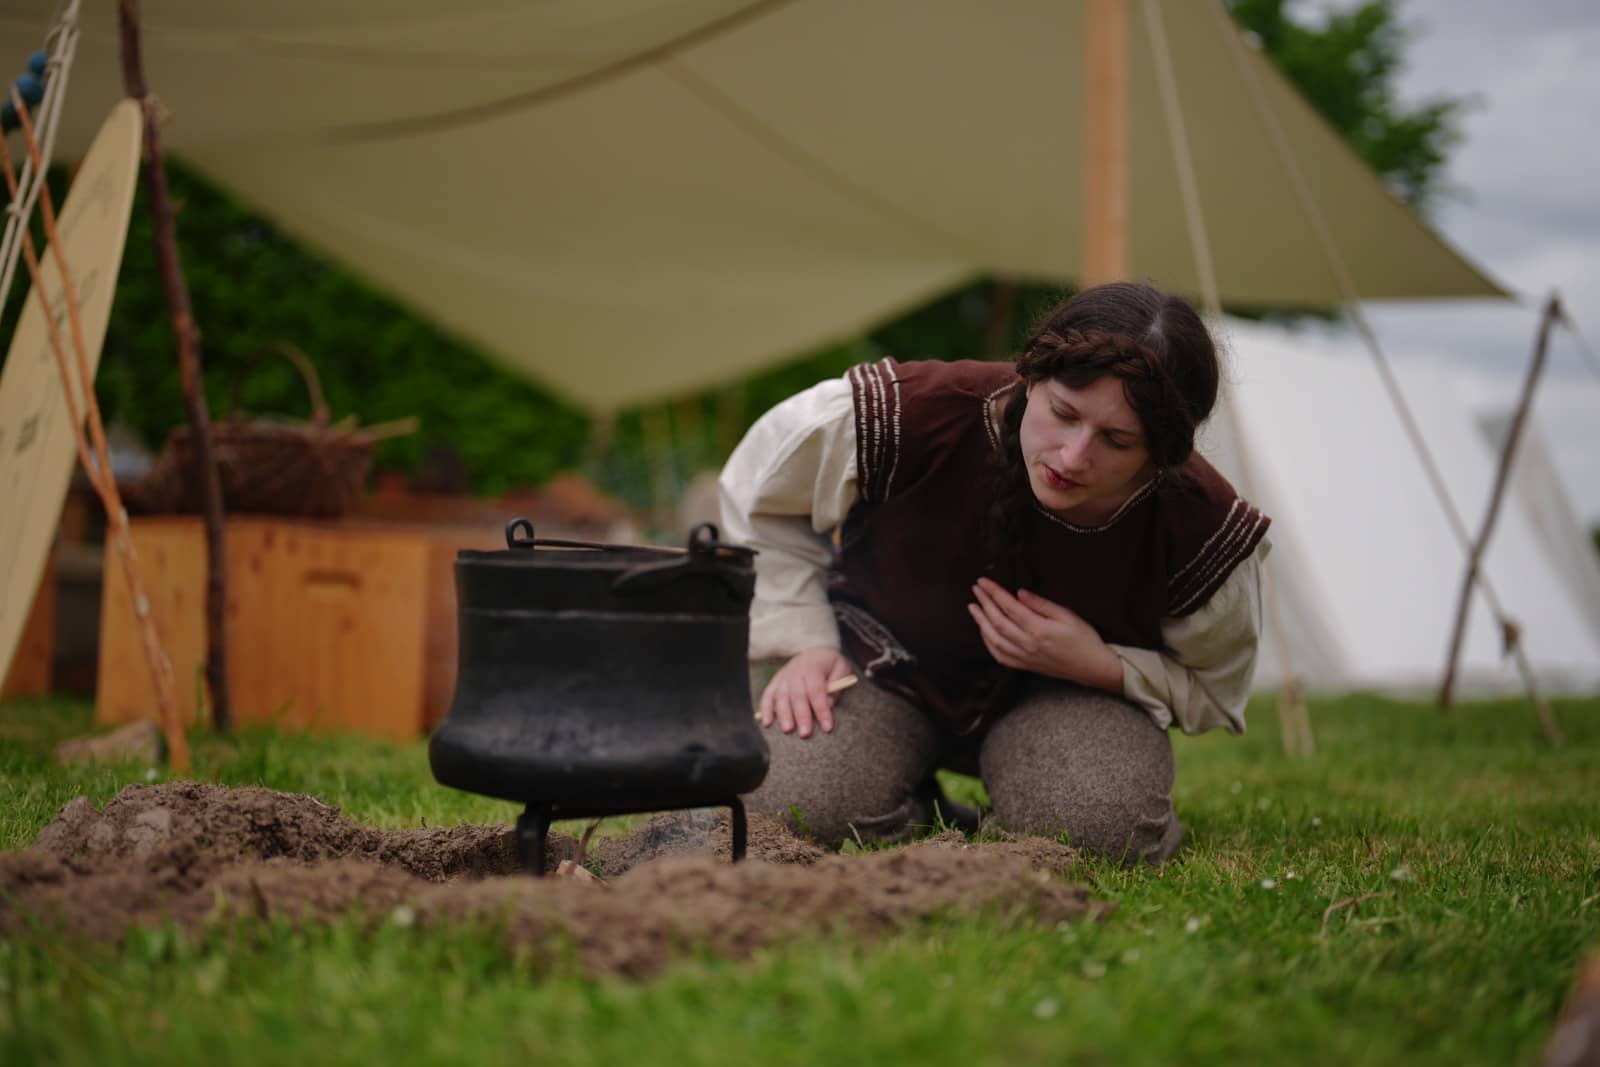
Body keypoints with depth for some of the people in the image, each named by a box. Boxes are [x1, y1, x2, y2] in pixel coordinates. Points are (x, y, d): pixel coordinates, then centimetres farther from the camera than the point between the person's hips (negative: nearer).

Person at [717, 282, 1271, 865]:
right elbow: (761, 500, -8)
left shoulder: (1203, 531, -28)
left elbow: (1208, 691, -5)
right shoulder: (908, 417, -31)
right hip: (885, 660, 0)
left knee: (1104, 824, -33)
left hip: (1067, 695, 0)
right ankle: (915, 810, 9)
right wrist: (803, 641, -15)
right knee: (790, 802, -29)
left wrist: (1100, 667, -25)